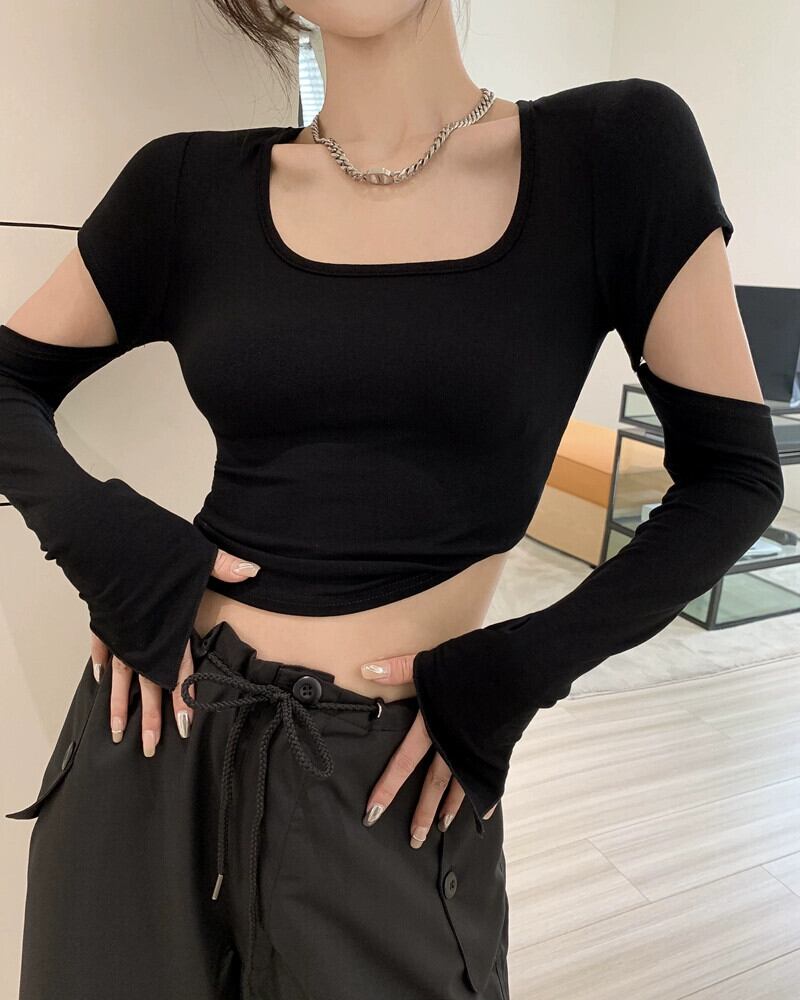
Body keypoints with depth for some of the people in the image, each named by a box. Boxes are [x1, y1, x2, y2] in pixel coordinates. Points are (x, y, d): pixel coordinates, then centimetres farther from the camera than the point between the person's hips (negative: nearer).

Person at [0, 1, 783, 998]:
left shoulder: (620, 148, -4)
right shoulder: (195, 184, 1)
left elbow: (733, 468, -2)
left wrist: (519, 671, -10)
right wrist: (101, 542, -9)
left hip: (397, 773, -2)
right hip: (166, 727, 3)